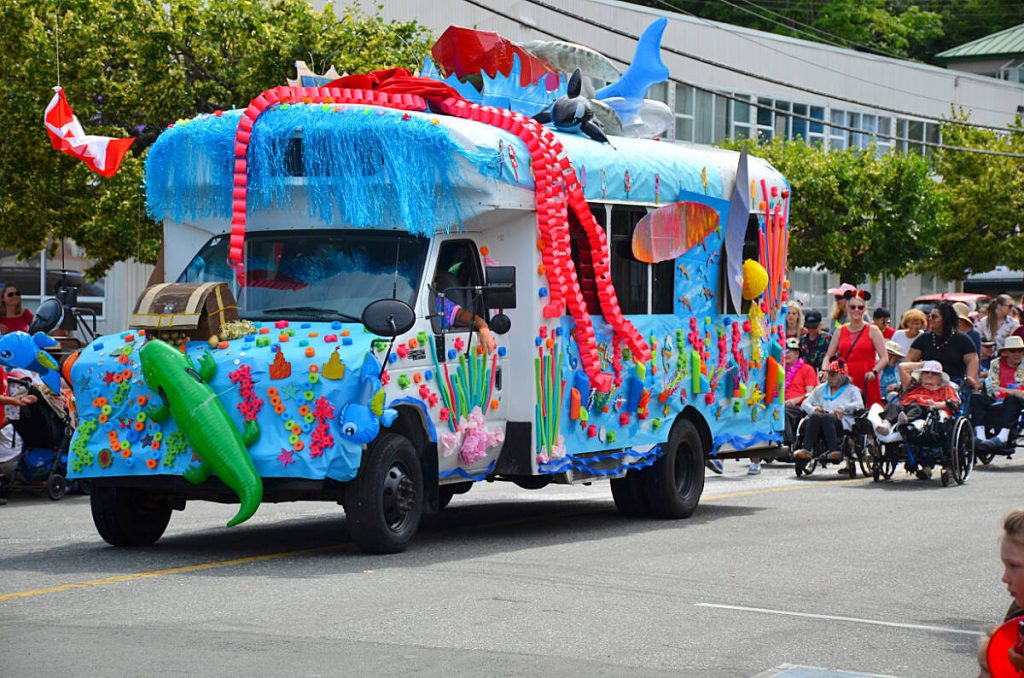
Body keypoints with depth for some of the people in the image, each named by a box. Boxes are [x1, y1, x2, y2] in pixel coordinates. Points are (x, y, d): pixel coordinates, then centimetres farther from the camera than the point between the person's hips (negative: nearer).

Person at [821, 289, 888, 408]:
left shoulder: (872, 331, 4)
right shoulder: (840, 331, 13)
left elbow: (884, 357, -2)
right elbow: (828, 356, 14)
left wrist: (874, 371, -18)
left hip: (866, 381, -2)